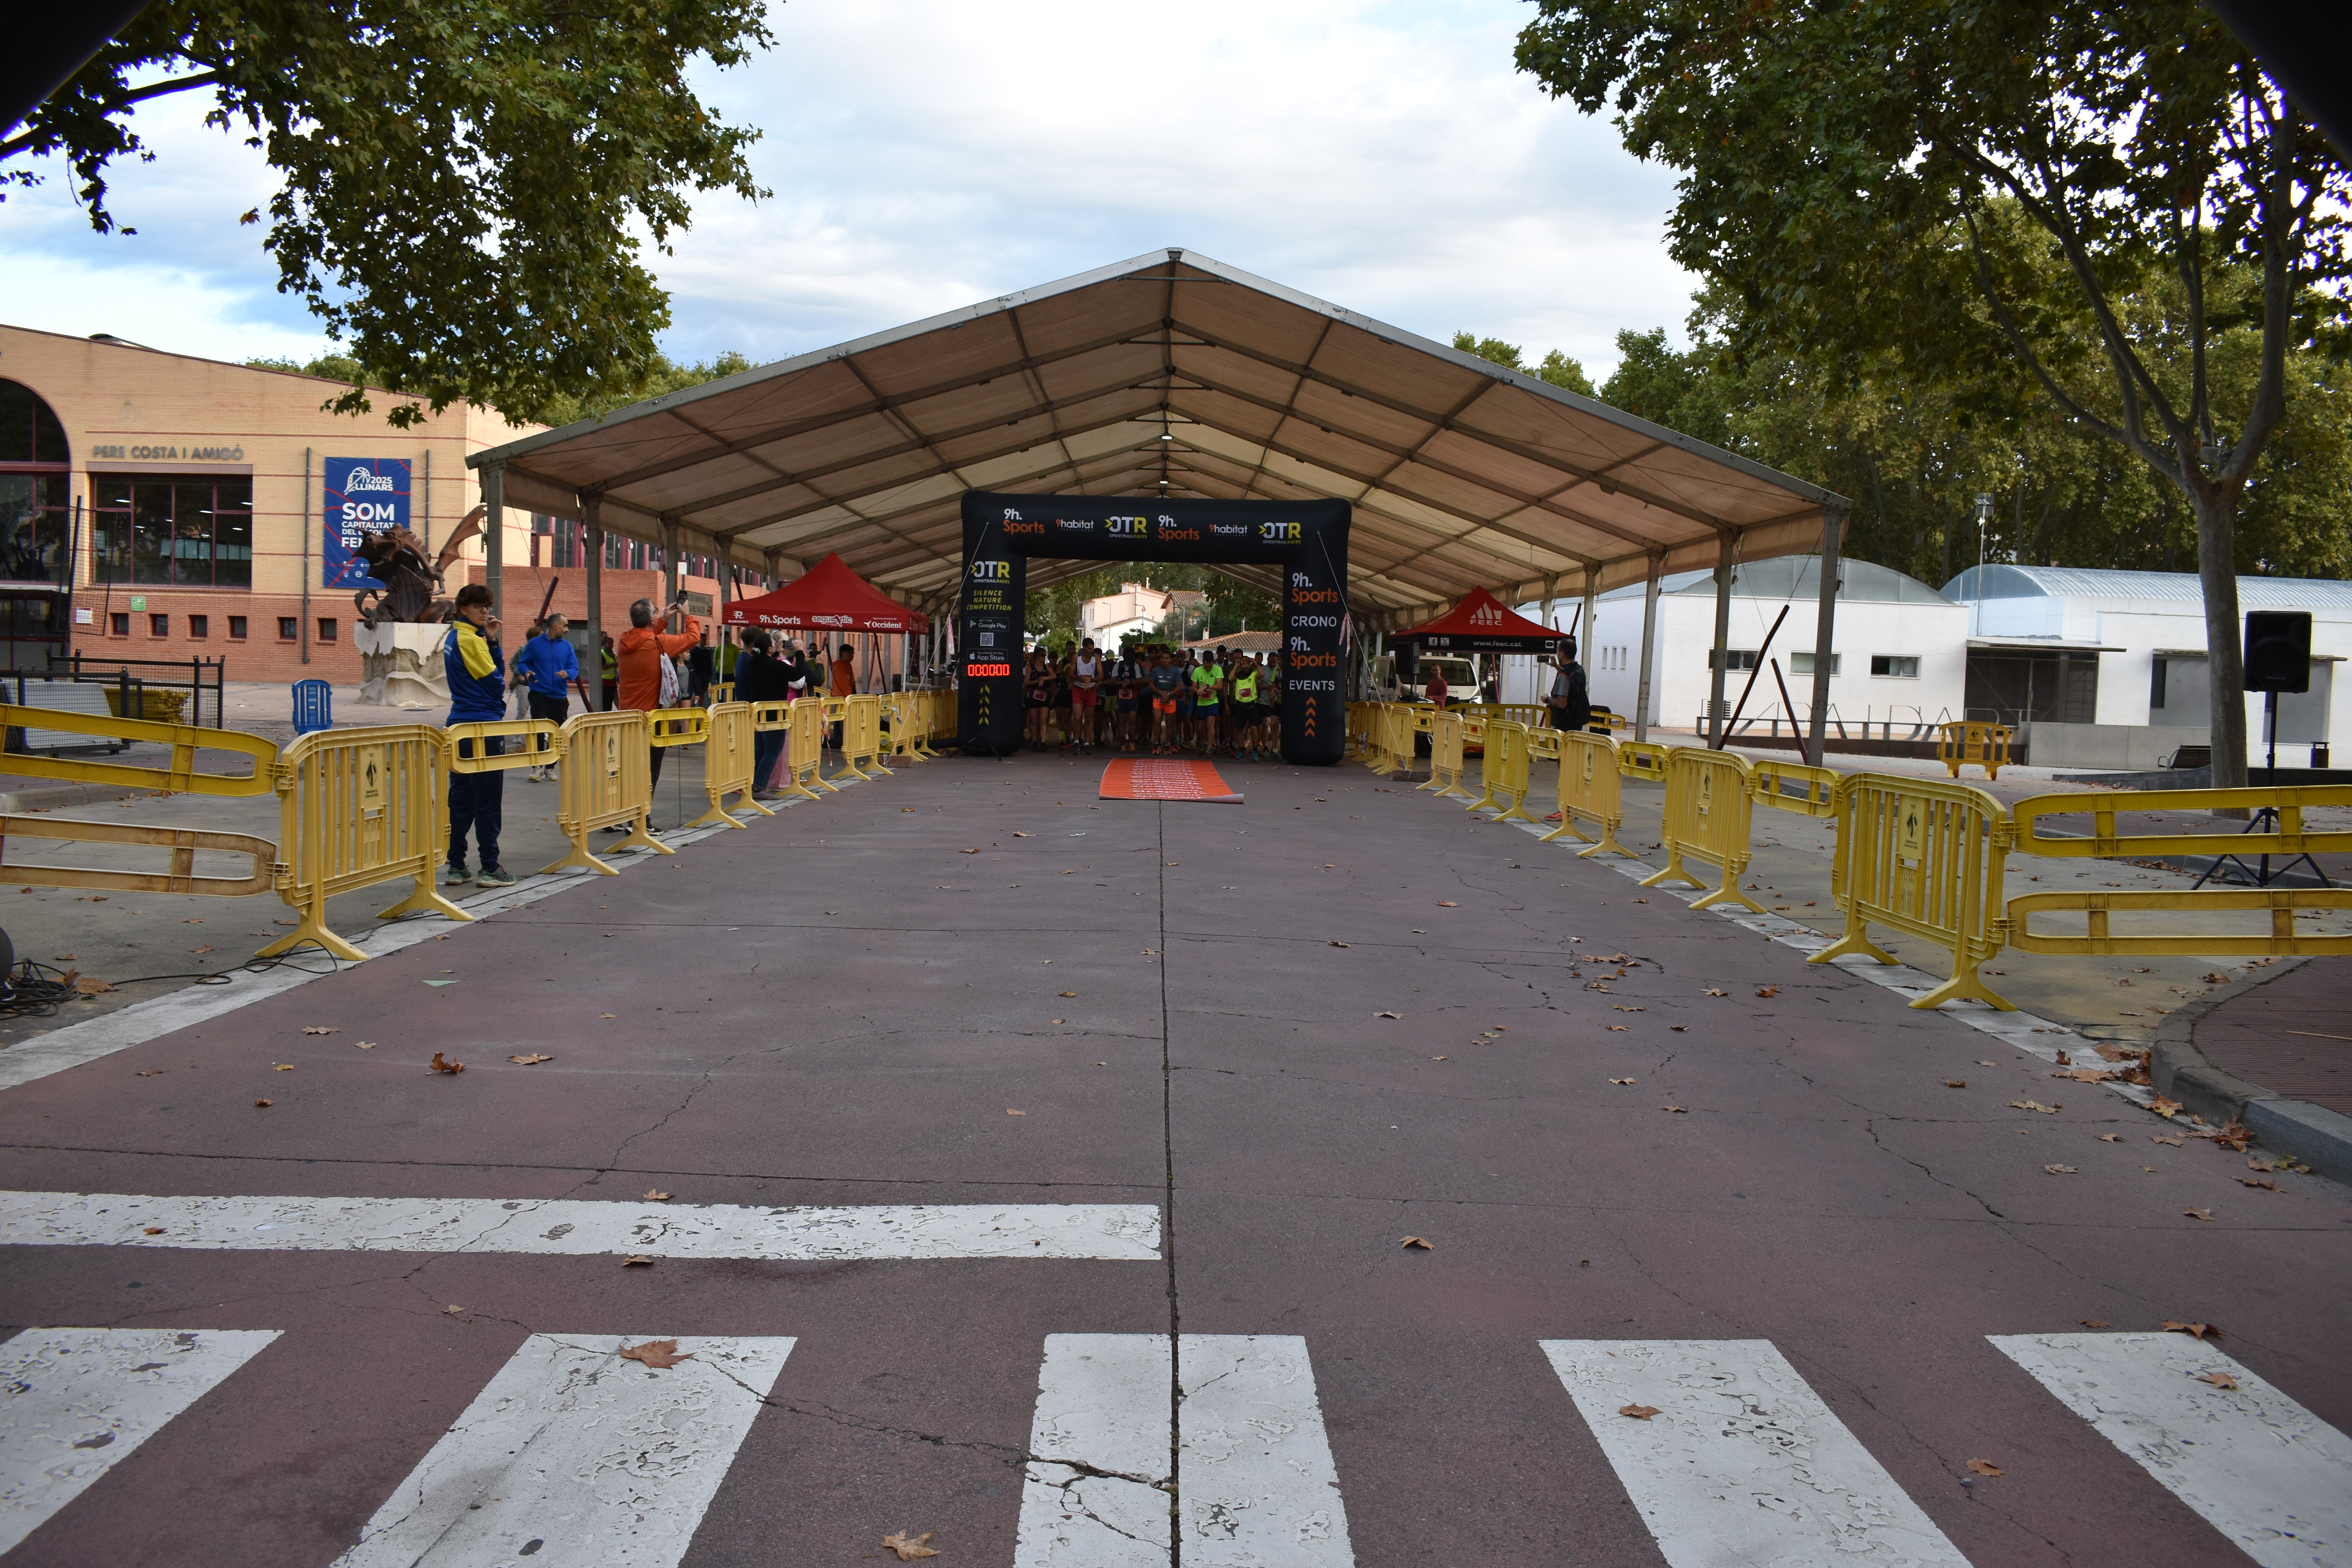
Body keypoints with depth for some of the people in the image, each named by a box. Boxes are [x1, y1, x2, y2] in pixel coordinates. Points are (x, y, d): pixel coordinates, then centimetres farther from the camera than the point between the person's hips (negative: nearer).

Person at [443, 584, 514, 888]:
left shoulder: (454, 637, 15)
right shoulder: (471, 639, -14)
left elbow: (496, 670, 13)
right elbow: (496, 681, -12)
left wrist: (491, 641, 3)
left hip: (460, 725, 9)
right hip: (484, 726, -9)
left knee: (461, 797, 10)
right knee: (488, 800, -3)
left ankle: (456, 867, 13)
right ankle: (490, 868, 1)